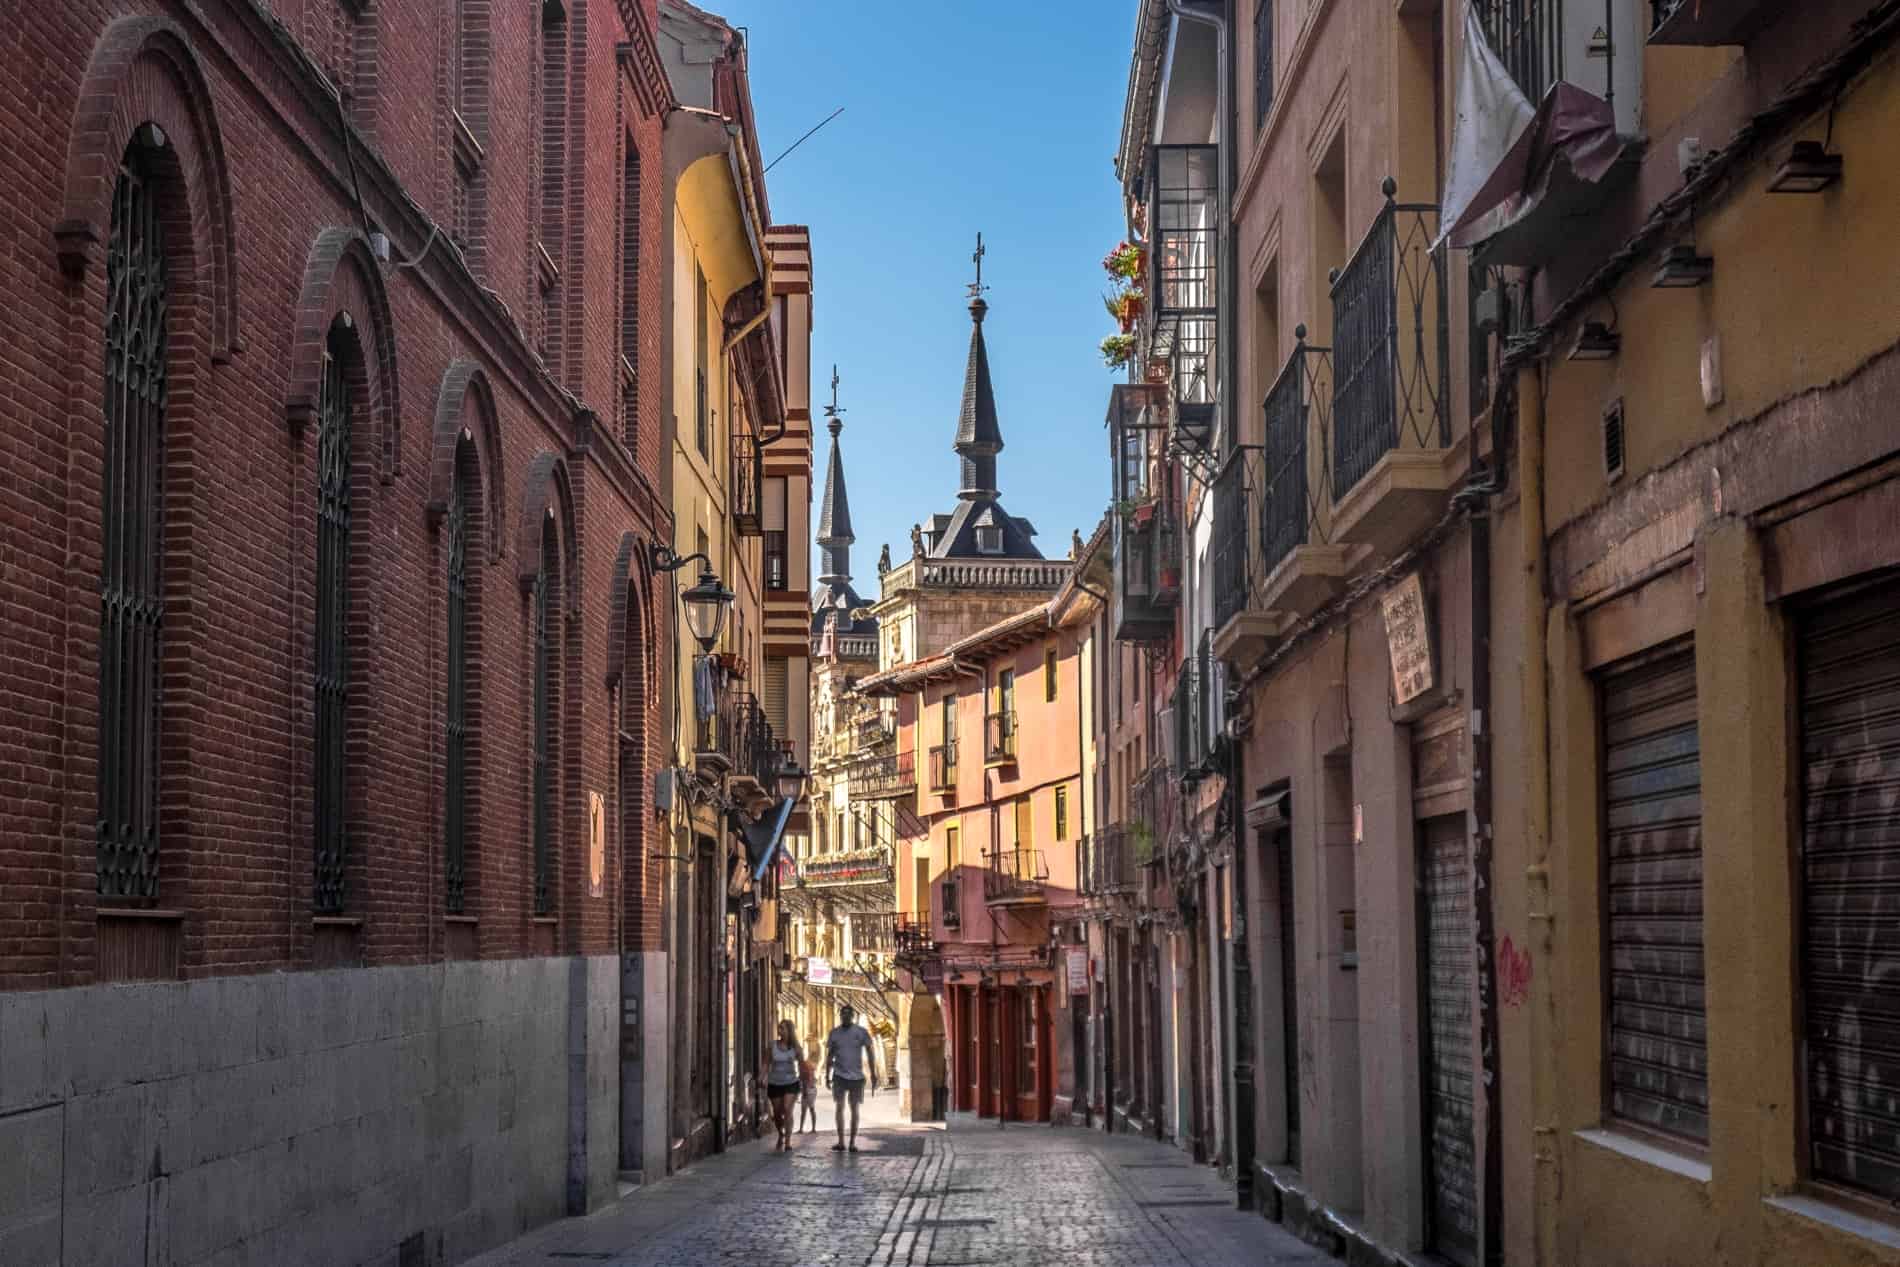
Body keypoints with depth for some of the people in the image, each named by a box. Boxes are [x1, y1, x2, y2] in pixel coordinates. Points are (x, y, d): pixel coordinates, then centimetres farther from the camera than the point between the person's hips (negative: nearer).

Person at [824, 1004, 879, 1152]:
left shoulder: (861, 1032, -1)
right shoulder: (834, 1033, 5)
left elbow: (870, 1053, 0)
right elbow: (829, 1055, 12)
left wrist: (873, 1074, -5)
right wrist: (828, 1076, 11)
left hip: (857, 1077, -1)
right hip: (839, 1076, 1)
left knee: (855, 1109, 4)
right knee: (840, 1107, -6)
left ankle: (853, 1142, 9)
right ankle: (841, 1142, -7)